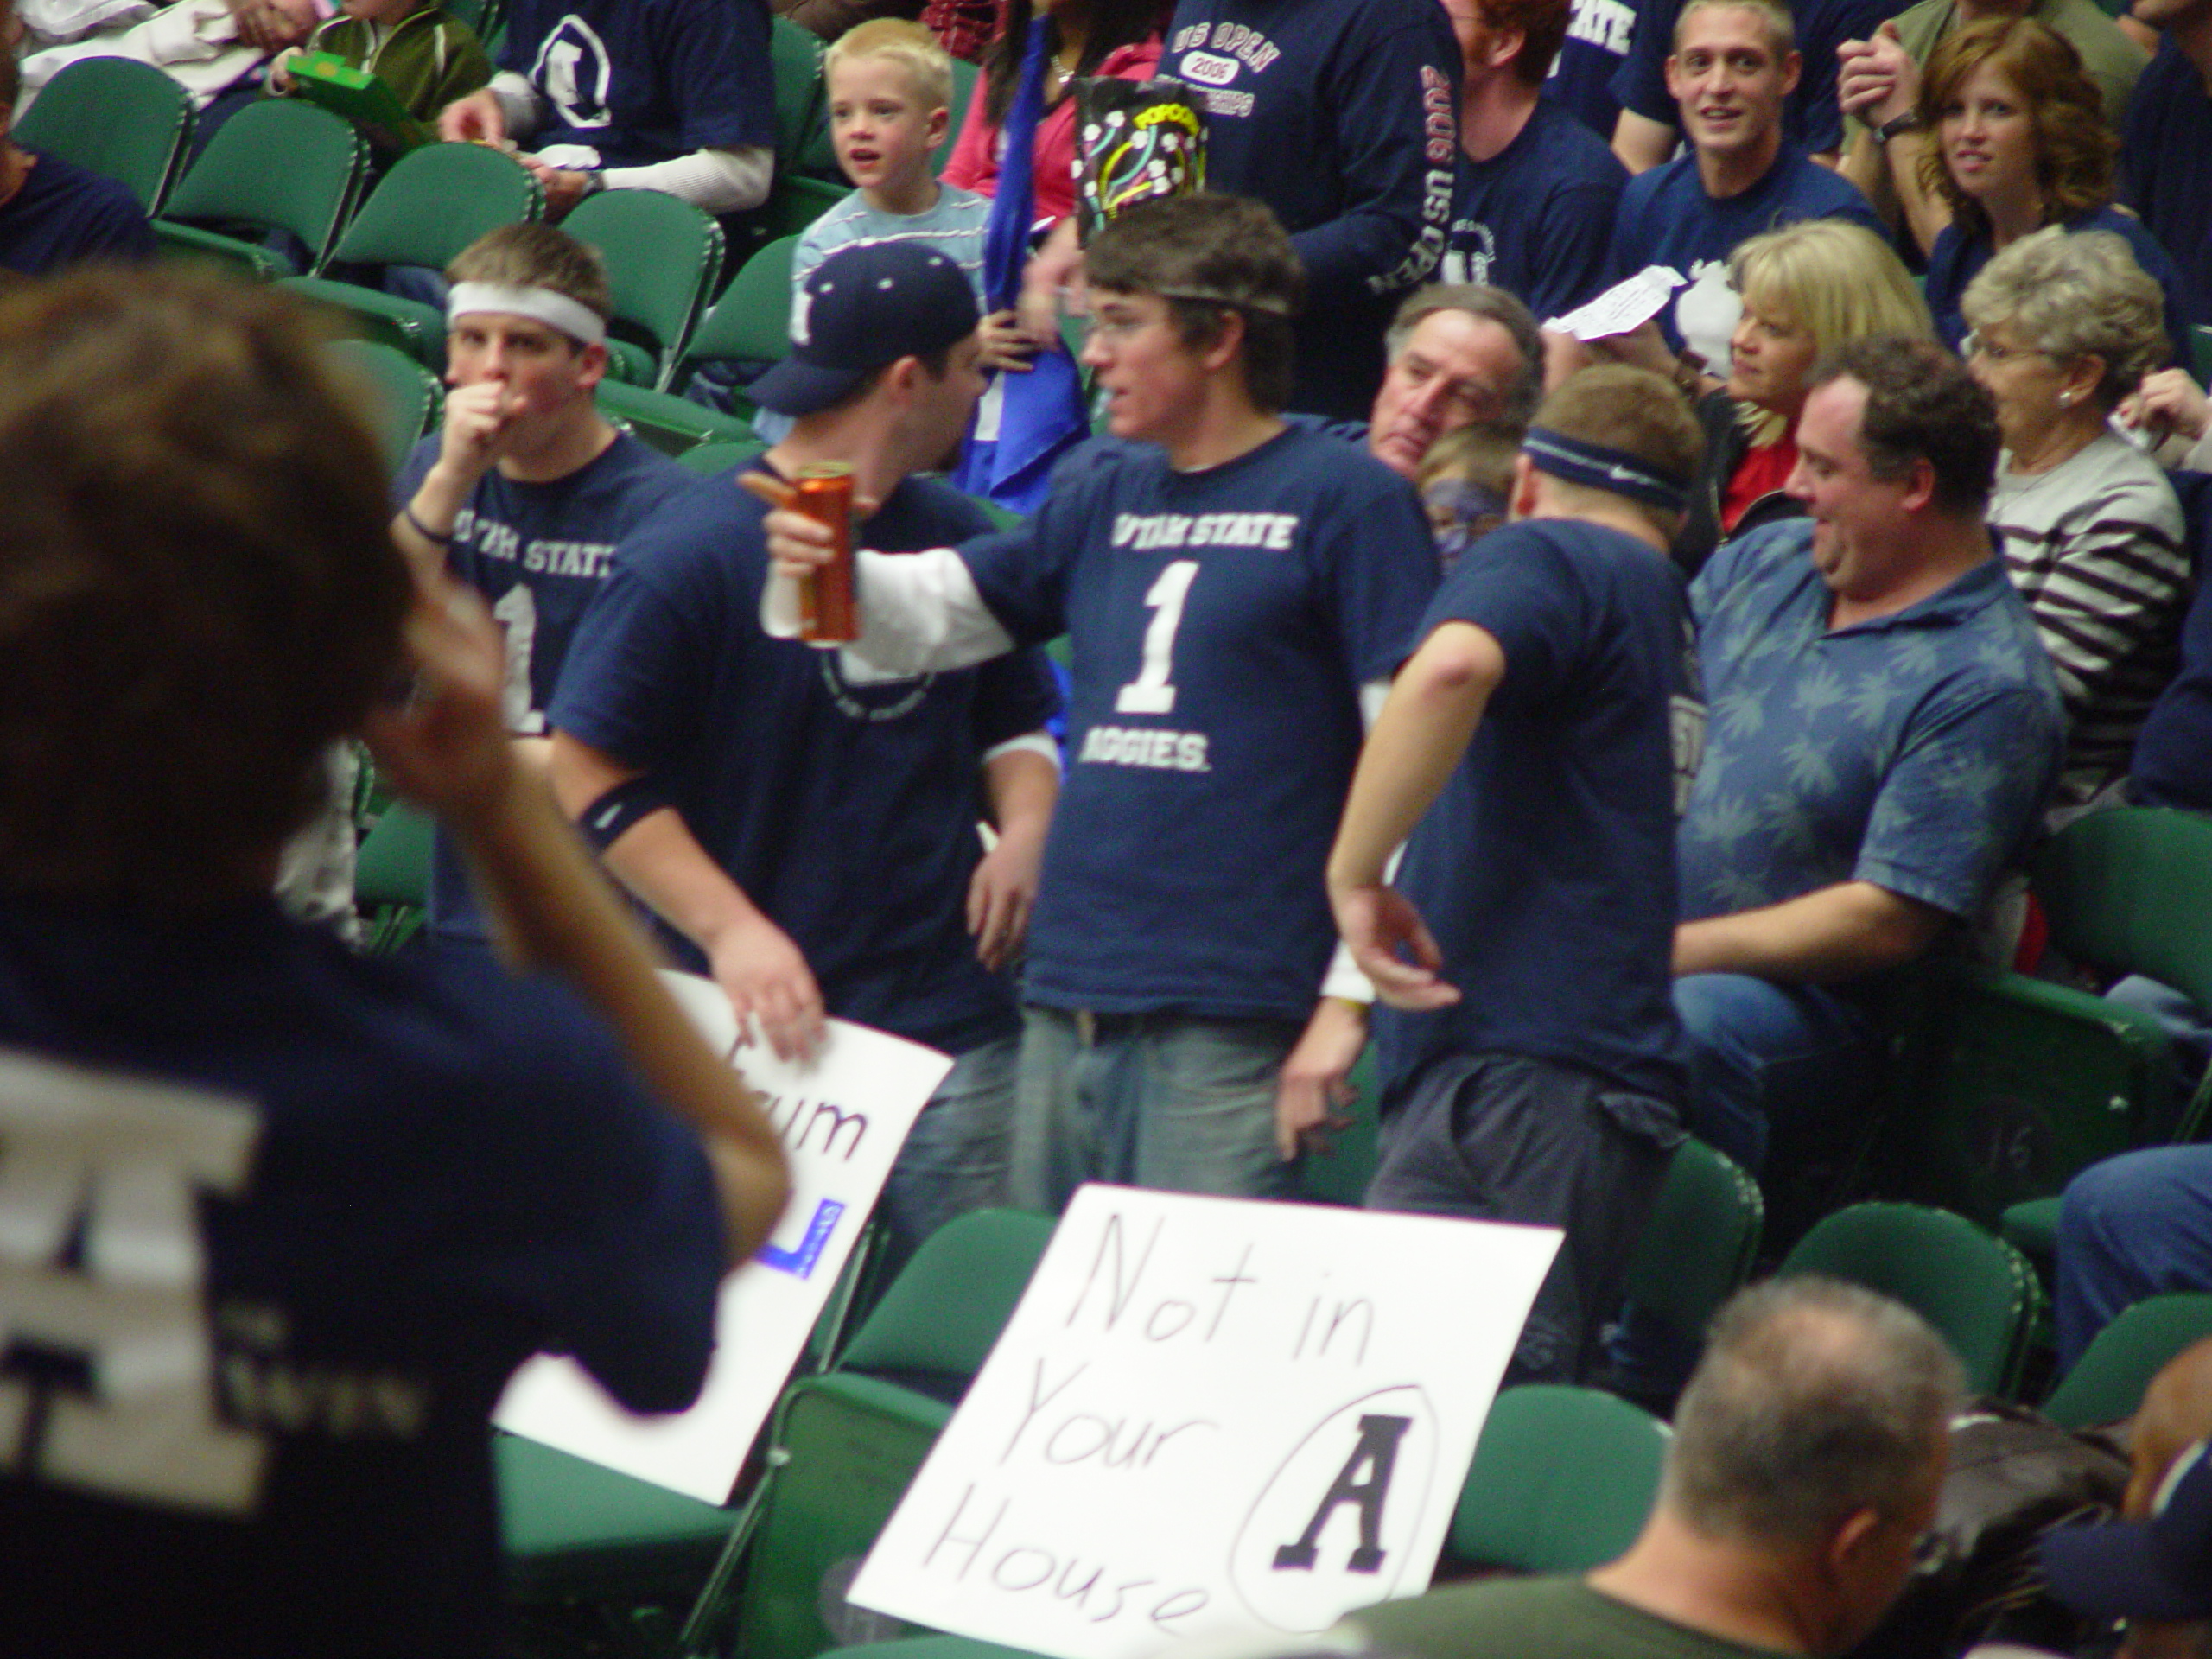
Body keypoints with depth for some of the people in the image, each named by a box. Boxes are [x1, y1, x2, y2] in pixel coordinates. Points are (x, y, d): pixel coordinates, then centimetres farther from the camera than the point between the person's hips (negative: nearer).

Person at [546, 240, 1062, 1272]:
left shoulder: (956, 539, 11)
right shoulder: (688, 556, -9)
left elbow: (1015, 717, 24)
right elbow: (590, 774, -8)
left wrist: (1024, 829, 2)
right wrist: (731, 931, -16)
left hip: (953, 1026, 4)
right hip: (751, 1031, -4)